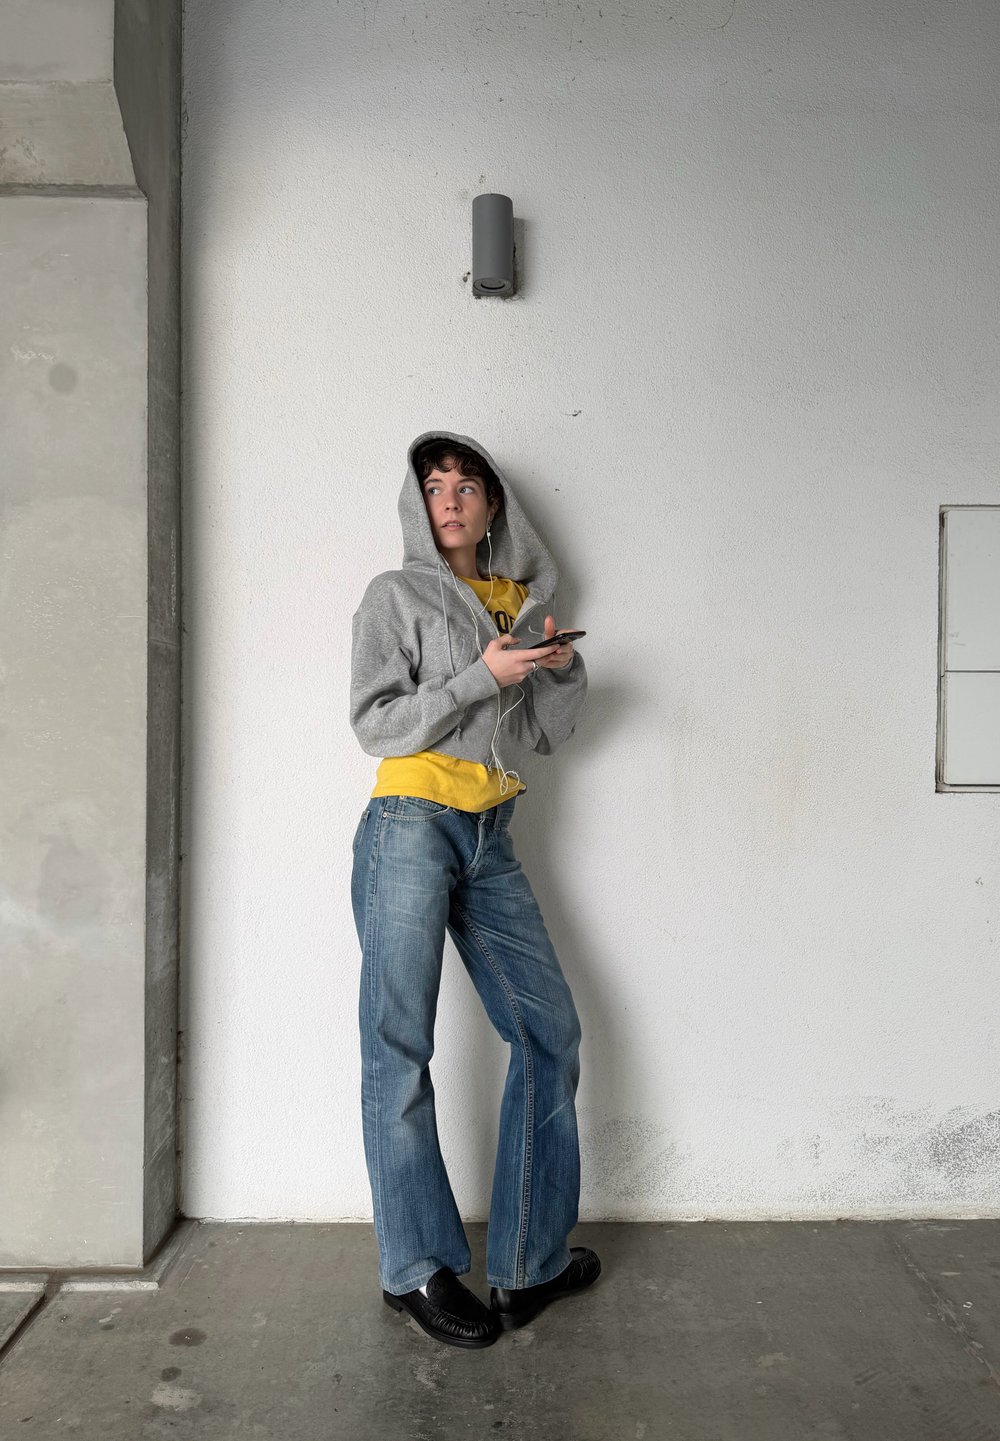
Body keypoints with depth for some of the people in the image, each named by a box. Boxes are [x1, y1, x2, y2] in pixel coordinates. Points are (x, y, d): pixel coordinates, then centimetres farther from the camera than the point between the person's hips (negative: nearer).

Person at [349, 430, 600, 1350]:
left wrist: (563, 669, 0)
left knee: (550, 1032, 6)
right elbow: (375, 722, -7)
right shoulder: (397, 595, 2)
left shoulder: (525, 601, 16)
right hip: (411, 828, -5)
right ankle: (419, 1269, 17)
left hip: (490, 840, 6)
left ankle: (531, 1260, 21)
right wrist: (481, 676, -15)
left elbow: (544, 736, 18)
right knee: (401, 1047, -1)